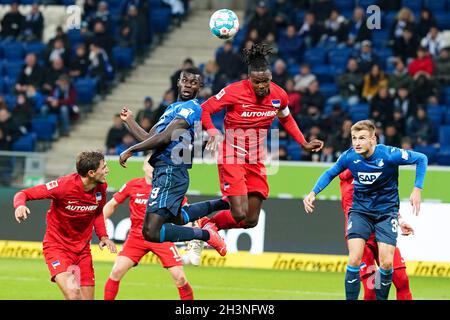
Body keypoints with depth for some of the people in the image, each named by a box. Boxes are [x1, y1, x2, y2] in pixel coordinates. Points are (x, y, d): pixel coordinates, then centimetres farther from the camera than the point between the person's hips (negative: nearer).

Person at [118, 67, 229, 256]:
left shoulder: (191, 108, -11)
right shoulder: (174, 108, 19)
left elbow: (164, 138, -20)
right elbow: (149, 139, 20)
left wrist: (131, 150, -15)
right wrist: (129, 121, 23)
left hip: (170, 174, -10)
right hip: (164, 172, 10)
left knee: (151, 232, -18)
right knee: (176, 219, 33)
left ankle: (205, 235, -10)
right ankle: (220, 205, 41)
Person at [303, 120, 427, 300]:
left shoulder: (389, 155, -22)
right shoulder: (349, 157, -14)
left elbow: (421, 159, -8)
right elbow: (330, 174, 7)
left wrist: (417, 190, -14)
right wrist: (313, 193, -5)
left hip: (386, 211, -1)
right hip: (360, 211, 1)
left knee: (386, 263, -10)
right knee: (354, 260, -16)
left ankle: (381, 297, 15)